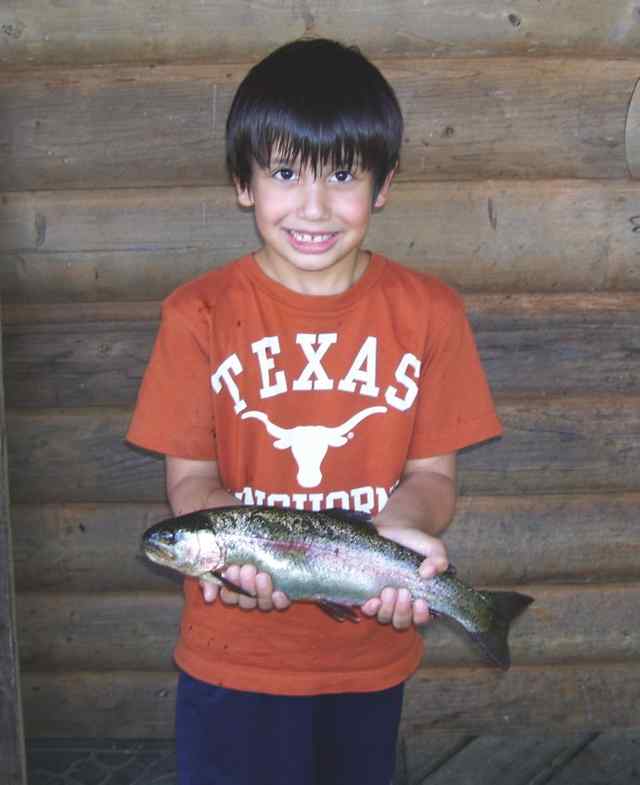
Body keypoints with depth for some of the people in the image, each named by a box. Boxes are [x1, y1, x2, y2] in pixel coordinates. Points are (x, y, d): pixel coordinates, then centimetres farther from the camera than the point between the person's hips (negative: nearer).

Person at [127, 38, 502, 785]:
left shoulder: (429, 312, -7)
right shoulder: (200, 315, -10)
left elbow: (431, 473, -4)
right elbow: (190, 478, -7)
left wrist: (400, 526, -26)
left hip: (373, 655, 2)